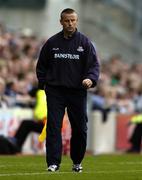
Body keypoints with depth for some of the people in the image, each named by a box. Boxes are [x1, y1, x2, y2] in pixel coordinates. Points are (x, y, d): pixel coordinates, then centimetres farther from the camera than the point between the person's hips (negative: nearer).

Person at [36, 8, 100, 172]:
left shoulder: (84, 42, 2)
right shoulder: (52, 42, 6)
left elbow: (94, 64, -3)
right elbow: (41, 65, 14)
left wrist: (91, 78, -21)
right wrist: (43, 83, 5)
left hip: (77, 91, 0)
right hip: (55, 91, 0)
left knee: (80, 128, 6)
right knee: (53, 127, -8)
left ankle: (77, 162, 22)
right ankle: (53, 163, -8)